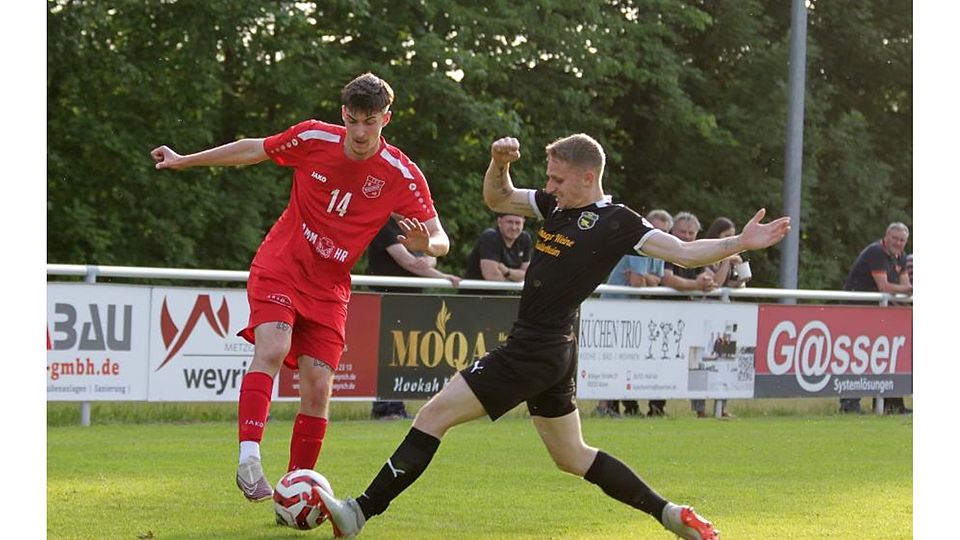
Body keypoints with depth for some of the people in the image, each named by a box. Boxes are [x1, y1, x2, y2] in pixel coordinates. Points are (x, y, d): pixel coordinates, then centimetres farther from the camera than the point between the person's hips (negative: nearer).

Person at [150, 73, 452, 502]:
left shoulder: (403, 176, -10)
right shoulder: (314, 138, -9)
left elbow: (440, 240, -6)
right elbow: (255, 150, 9)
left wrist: (425, 243, -31)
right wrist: (186, 161, 15)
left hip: (328, 288, 1)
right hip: (279, 268, -1)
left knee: (317, 384, -7)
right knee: (272, 348, -27)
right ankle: (249, 459, -36)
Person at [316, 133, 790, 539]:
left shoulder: (616, 223, -12)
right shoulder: (556, 205, 11)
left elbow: (684, 253, -15)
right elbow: (497, 200, 22)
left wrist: (739, 244, -30)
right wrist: (499, 164, 2)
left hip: (534, 352, -10)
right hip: (544, 351, 10)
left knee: (434, 414, -9)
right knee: (571, 457, 20)